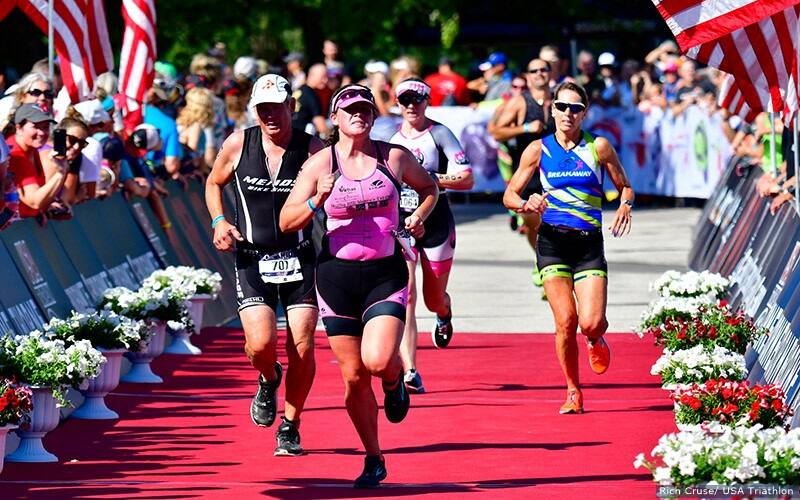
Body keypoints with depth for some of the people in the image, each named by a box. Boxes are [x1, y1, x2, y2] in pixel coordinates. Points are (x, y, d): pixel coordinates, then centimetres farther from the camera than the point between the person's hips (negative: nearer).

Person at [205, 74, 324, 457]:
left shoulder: (312, 149, -4)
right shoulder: (238, 145, 1)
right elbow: (214, 183, 18)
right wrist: (219, 222, 2)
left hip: (299, 260, 0)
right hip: (252, 262, 0)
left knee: (302, 347, -6)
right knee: (260, 344, -17)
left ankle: (290, 425, 16)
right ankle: (268, 381, 21)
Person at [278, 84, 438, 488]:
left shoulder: (394, 156, 1)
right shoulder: (319, 165, -1)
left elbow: (428, 187, 20)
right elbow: (286, 221, -2)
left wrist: (418, 217, 1)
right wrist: (318, 199, -19)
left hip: (386, 273, -1)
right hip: (338, 274, 1)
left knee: (378, 360, -23)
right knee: (354, 378, 3)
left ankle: (395, 382, 16)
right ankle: (373, 459, 21)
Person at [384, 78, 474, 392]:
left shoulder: (439, 134, -5)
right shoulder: (392, 140, 8)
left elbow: (467, 179, -12)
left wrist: (431, 178, -23)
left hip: (436, 224, -2)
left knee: (434, 298, 8)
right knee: (406, 297, -14)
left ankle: (444, 316, 49)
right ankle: (410, 373, -17)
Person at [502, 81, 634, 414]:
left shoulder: (598, 147, 4)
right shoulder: (539, 150, 5)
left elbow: (624, 186, 13)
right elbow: (510, 195, 8)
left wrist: (625, 205, -10)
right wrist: (526, 205, -14)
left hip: (589, 241, 0)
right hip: (553, 240, 0)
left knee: (591, 323, -12)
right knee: (566, 320, -11)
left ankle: (595, 340, 28)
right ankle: (573, 392, 8)